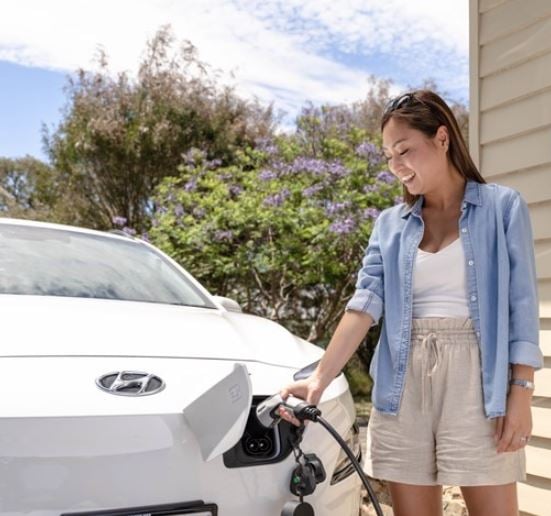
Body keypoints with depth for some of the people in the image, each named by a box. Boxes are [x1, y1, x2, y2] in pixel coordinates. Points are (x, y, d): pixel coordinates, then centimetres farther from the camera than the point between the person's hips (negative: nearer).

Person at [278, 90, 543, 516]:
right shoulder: (389, 224, 10)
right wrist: (320, 379, -12)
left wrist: (521, 391, -9)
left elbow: (521, 309, -1)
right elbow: (365, 305, 0)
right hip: (404, 382, 3)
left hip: (475, 377, -3)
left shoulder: (503, 207, 2)